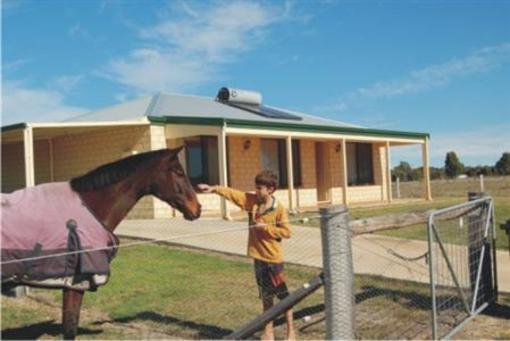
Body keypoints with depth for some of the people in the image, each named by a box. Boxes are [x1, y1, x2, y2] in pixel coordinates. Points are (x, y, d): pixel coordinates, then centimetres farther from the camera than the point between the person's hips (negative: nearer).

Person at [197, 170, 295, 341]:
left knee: (283, 295, 4)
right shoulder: (252, 200, 1)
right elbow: (233, 194, -5)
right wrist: (213, 189, -15)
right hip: (258, 256, 5)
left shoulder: (279, 208, -13)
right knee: (266, 297, 15)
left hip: (273, 258, -5)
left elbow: (286, 231, -13)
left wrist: (266, 227, -18)